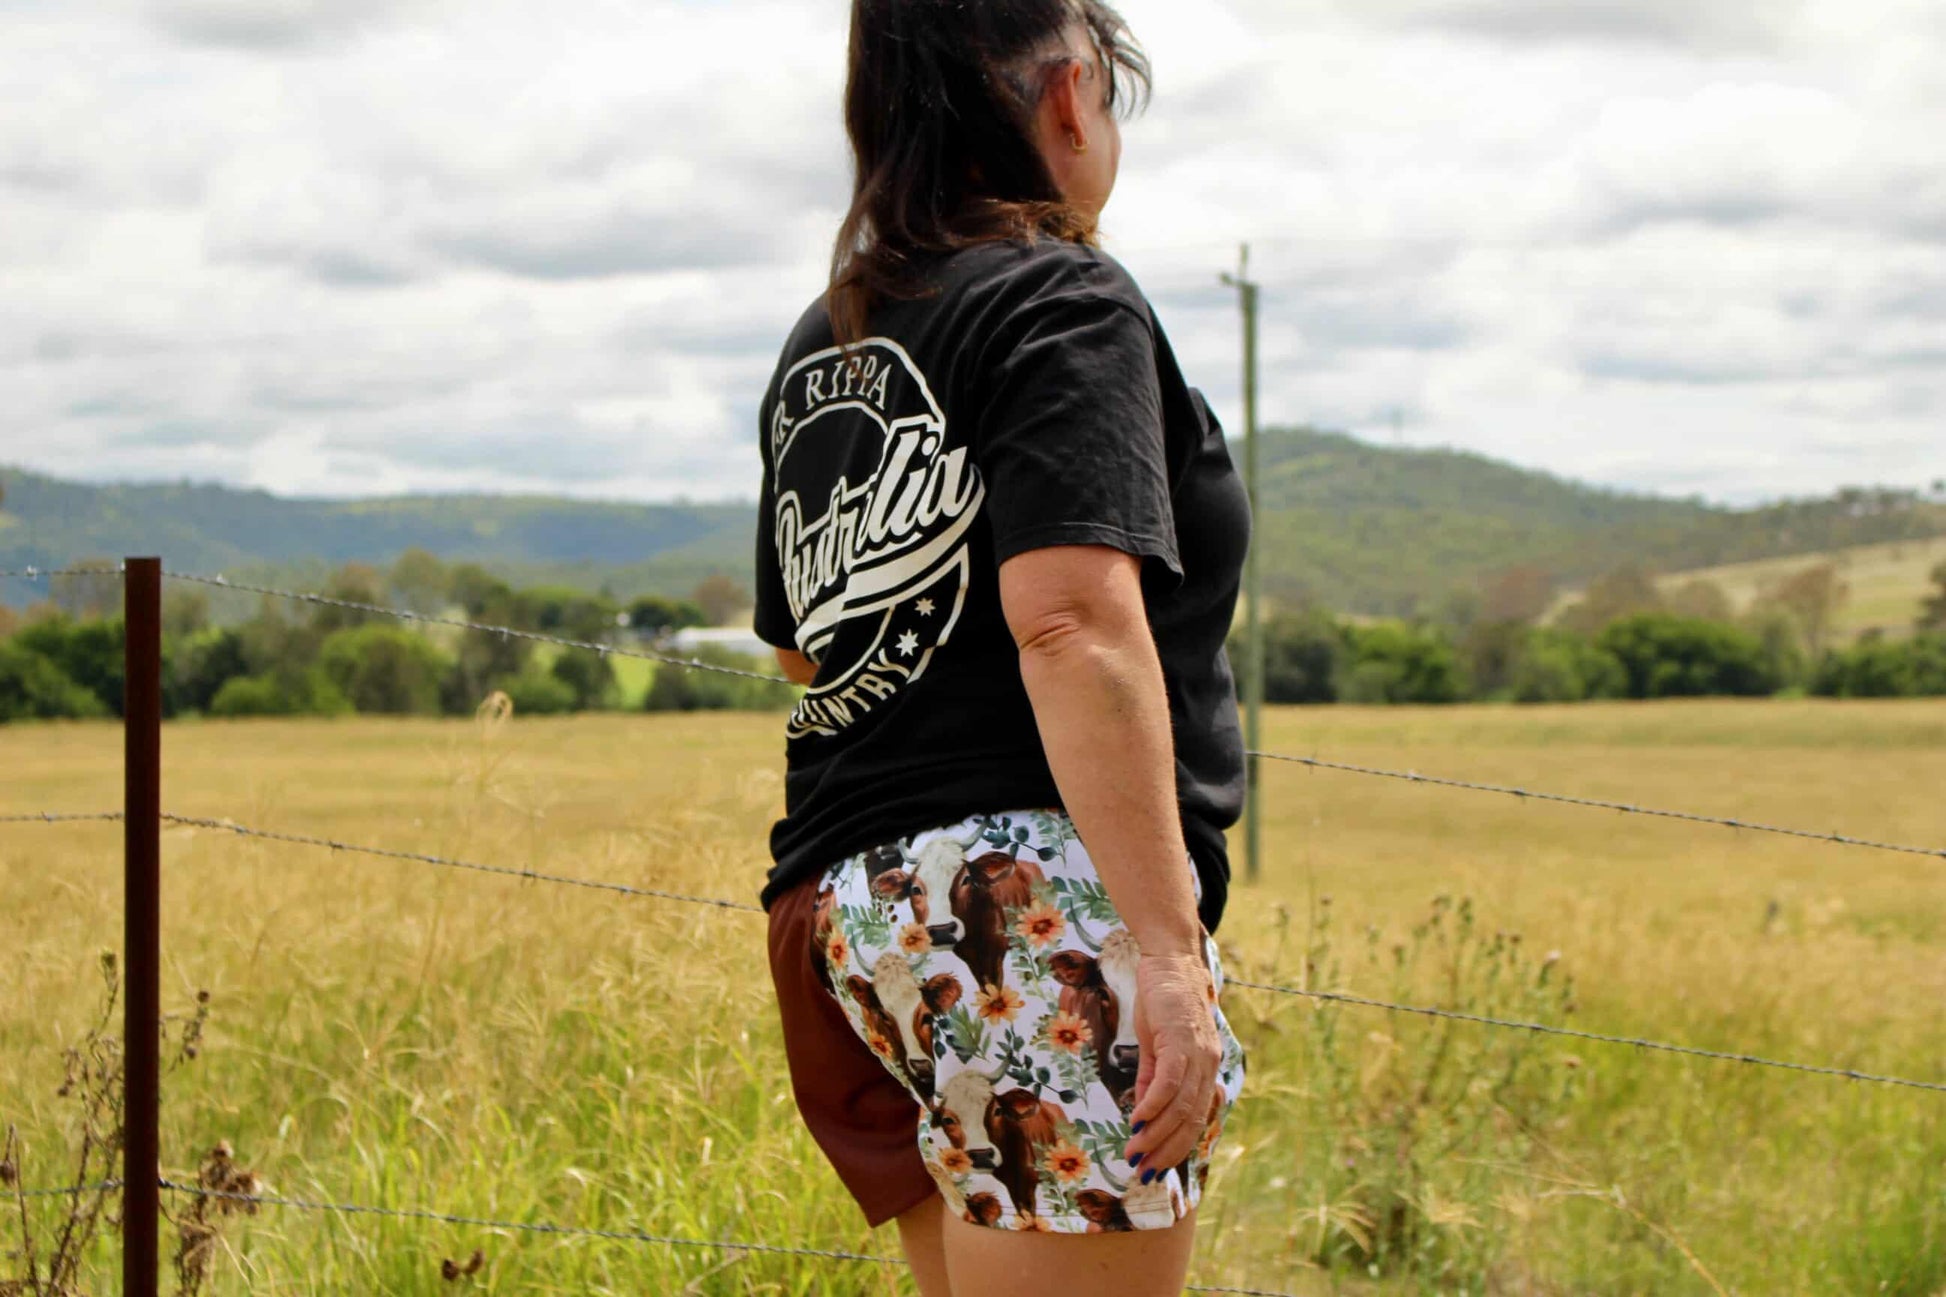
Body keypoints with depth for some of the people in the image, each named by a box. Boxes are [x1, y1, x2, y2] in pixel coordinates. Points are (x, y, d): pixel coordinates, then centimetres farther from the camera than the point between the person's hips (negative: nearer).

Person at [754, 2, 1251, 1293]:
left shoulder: (821, 346, 19)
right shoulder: (1068, 302, -5)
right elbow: (1071, 621, -18)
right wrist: (1169, 946, -22)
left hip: (847, 900, 8)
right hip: (1036, 897, -8)